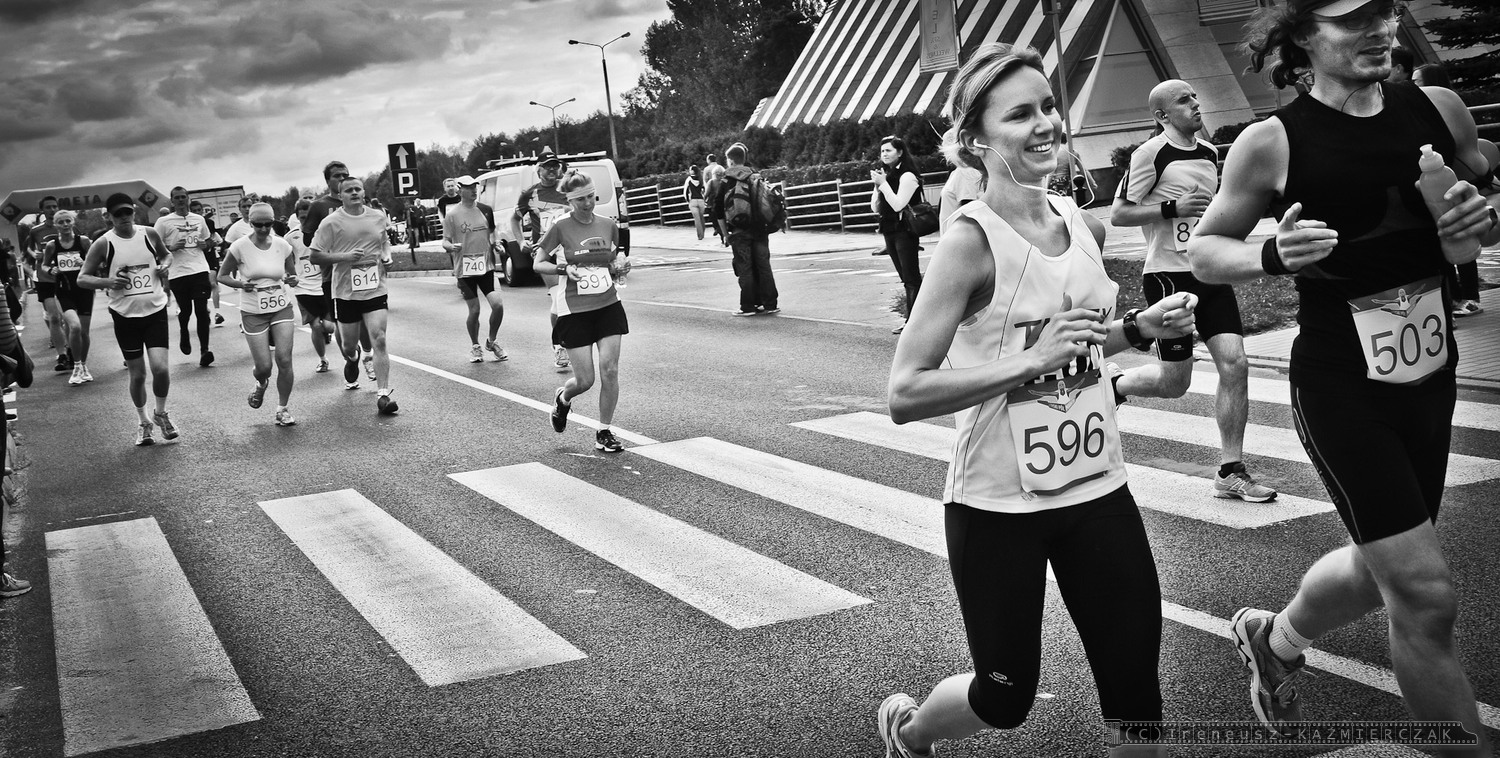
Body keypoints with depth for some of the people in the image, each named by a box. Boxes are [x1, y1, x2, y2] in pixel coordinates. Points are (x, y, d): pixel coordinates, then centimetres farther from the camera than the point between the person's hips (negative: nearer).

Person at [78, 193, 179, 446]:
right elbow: (82, 277, -3)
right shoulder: (103, 243, -7)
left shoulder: (149, 234, -1)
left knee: (160, 368, -12)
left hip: (155, 310, 1)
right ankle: (144, 423, 27)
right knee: (137, 374, 5)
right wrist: (108, 282, -21)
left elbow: (166, 255, 19)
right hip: (125, 315, -1)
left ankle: (161, 414, 14)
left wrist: (165, 266, -3)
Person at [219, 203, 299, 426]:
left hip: (282, 309, 2)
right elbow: (222, 275, 0)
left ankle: (283, 409, 7)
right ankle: (261, 384, 36)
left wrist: (292, 279, -13)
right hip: (253, 313, -2)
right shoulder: (240, 247, -10)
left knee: (285, 360, -9)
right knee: (264, 367, -3)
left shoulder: (282, 245, -3)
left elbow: (292, 275, 11)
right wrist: (240, 284, -20)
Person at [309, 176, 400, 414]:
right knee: (349, 345, 11)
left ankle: (383, 394, -12)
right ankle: (352, 360, 49)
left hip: (375, 289, 1)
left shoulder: (379, 217, 5)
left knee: (379, 340, -12)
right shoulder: (331, 222, -6)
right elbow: (315, 256, -6)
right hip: (346, 292, -1)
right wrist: (345, 257, -19)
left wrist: (387, 256, 5)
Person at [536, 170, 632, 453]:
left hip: (609, 306, 3)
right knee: (585, 379, -3)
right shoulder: (560, 227, -7)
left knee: (610, 370, -5)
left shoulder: (608, 225, 5)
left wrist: (621, 267, -3)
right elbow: (539, 263, -1)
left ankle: (604, 433, 9)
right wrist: (564, 269, -18)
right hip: (574, 311, -3)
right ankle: (562, 399, 33)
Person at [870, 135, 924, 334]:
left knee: (912, 278, -6)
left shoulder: (907, 176, -10)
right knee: (906, 279, 11)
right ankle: (909, 319, 15)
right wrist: (877, 185, -2)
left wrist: (883, 183, -17)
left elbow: (898, 205, -20)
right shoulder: (885, 174, 12)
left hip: (905, 232, -8)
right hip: (889, 231, 8)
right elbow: (875, 208, 11)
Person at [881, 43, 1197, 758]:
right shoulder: (971, 242, -16)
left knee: (1135, 684, 5)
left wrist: (1141, 326, 3)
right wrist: (1031, 360, -27)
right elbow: (905, 394, -21)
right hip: (999, 504, -5)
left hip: (1097, 485, 5)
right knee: (1007, 695, 9)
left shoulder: (1085, 225, 3)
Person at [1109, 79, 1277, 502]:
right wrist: (1173, 208, -19)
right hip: (1169, 274, -6)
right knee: (1174, 382, -1)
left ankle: (1230, 472, 2)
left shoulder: (1210, 153, 14)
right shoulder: (1151, 154, -9)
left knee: (1235, 365, -5)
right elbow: (1117, 215, -11)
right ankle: (1110, 386, 29)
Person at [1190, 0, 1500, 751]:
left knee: (1384, 567, 20)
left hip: (1428, 375, 6)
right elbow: (1204, 249, -2)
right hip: (1339, 386, -6)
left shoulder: (1438, 109, 0)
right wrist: (1273, 256, -21)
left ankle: (1272, 641, 49)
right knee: (1425, 595, -6)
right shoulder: (1272, 141, -12)